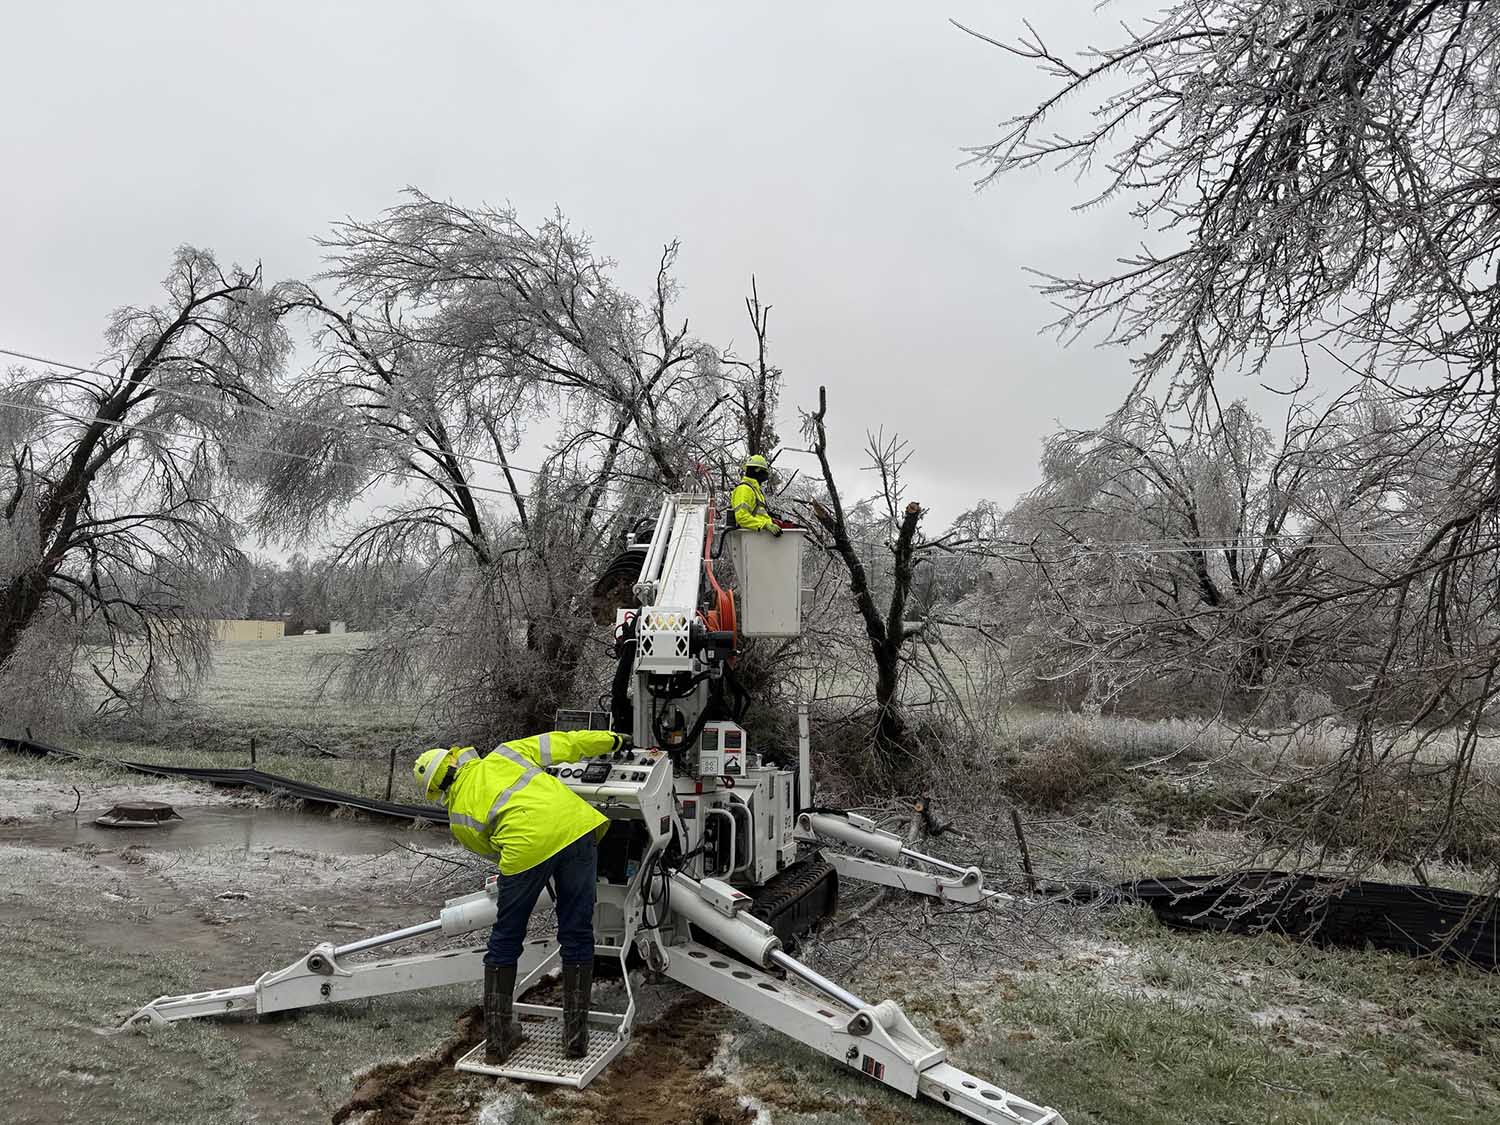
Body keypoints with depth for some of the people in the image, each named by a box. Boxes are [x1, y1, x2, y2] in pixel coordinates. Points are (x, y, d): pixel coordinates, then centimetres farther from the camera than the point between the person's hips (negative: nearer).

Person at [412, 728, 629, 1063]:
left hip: (525, 847, -1)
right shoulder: (503, 755, 25)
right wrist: (611, 740, 35)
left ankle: (497, 1040, 25)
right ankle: (576, 1036, 18)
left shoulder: (458, 817, 22)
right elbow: (564, 743, 24)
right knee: (577, 936, 12)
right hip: (575, 826, 2)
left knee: (505, 941, 19)